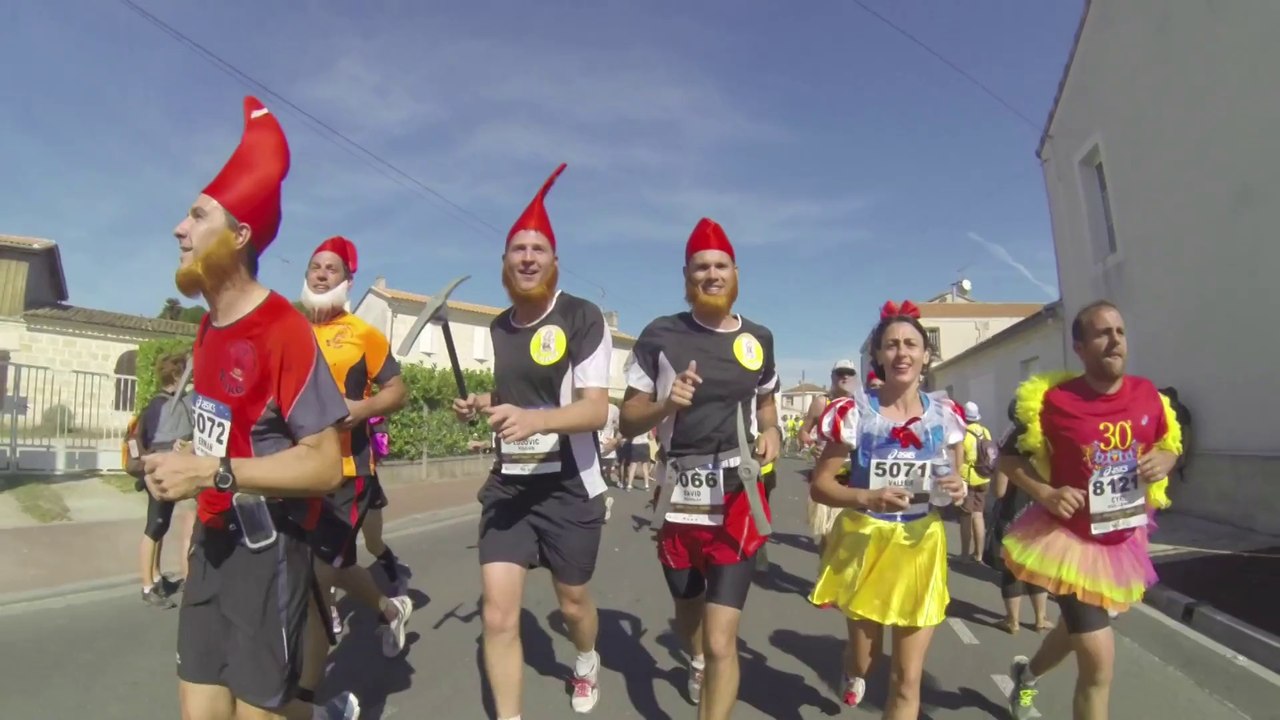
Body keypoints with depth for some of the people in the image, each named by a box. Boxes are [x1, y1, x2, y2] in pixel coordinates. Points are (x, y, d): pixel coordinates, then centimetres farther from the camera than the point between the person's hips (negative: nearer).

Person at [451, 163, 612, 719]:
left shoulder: (584, 318, -12)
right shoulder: (497, 328, 7)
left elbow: (596, 410, -20)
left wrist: (534, 419, -37)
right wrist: (480, 404, 3)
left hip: (569, 487, -4)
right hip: (507, 484, 4)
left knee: (572, 601, 18)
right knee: (498, 615, -3)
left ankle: (587, 661, 53)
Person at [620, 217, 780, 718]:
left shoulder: (759, 338, 2)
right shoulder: (660, 335, -5)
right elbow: (628, 420, -2)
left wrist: (771, 432, -2)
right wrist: (666, 404, -22)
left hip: (737, 499, 0)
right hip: (678, 498, 1)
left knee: (721, 640, -8)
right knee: (688, 610, 25)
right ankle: (697, 661, 60)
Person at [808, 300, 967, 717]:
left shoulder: (945, 415, -2)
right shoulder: (854, 413, -12)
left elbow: (953, 482, 11)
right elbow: (819, 485, -9)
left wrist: (956, 492, -12)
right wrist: (866, 498, -27)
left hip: (920, 547, 2)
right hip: (864, 543, -1)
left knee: (907, 680, 6)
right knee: (865, 657, 19)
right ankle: (854, 675, 57)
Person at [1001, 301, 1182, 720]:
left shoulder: (1148, 395, -6)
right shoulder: (1053, 400, -19)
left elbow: (1170, 445, 12)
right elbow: (1011, 458, -9)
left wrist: (1163, 460, -10)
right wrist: (1046, 494, -23)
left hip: (1123, 540, 6)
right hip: (1071, 540, -6)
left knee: (1079, 630, 27)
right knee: (1098, 663, -6)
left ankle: (1027, 674, 57)